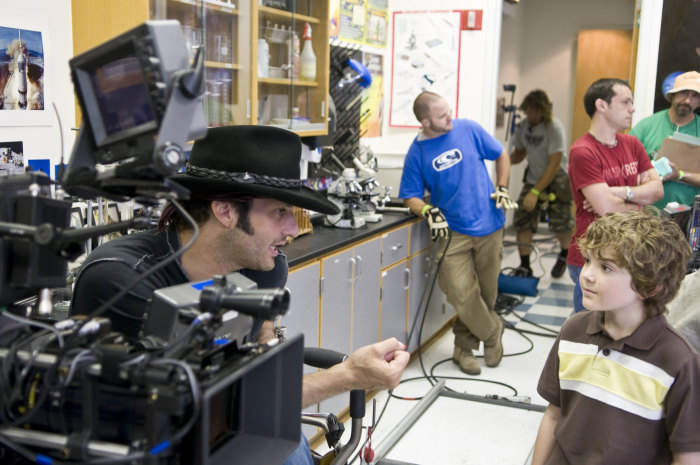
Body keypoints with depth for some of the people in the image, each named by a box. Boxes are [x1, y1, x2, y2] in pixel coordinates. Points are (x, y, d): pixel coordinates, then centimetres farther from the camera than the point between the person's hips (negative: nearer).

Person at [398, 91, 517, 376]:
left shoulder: (468, 129, -1)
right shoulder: (417, 152, -2)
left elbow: (501, 155, 14)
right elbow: (410, 197, 2)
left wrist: (502, 188, 3)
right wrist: (428, 211, -18)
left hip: (489, 227, 1)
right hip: (453, 232, -1)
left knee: (486, 292, 10)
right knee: (461, 293, -13)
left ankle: (464, 347, 32)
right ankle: (492, 332, 17)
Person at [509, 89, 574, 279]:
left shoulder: (554, 127, -23)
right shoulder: (523, 126, -5)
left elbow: (554, 164, -25)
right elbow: (519, 153, 9)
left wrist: (535, 192, -28)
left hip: (557, 179, -5)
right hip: (533, 178, 5)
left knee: (561, 223, -5)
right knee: (522, 220, -7)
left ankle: (564, 256, 28)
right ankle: (524, 266, 3)